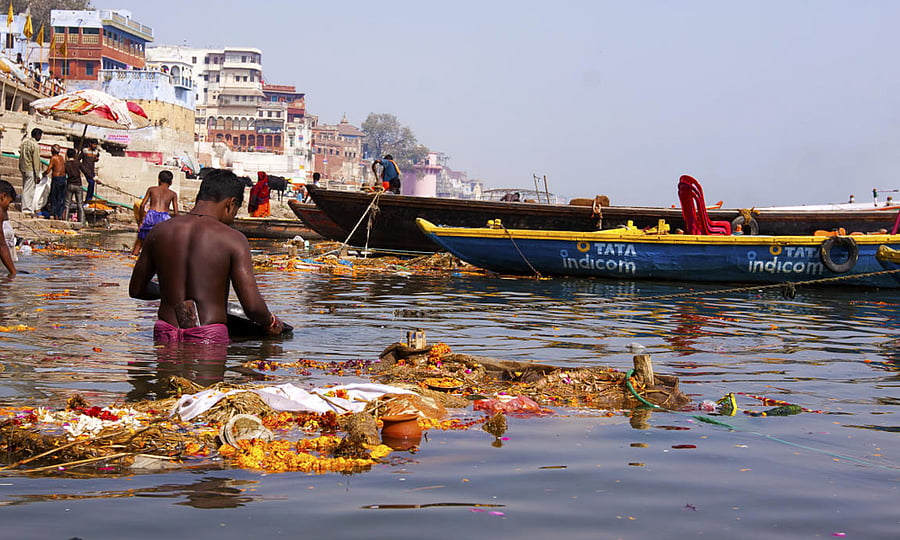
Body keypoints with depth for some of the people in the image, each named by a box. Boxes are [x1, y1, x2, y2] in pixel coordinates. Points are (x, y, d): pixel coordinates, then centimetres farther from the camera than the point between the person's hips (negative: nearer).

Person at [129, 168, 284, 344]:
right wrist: (271, 322, 13)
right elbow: (252, 305, -9)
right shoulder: (233, 239, -4)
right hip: (209, 337, -4)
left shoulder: (159, 232, 9)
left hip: (164, 336, 4)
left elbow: (136, 289, 20)